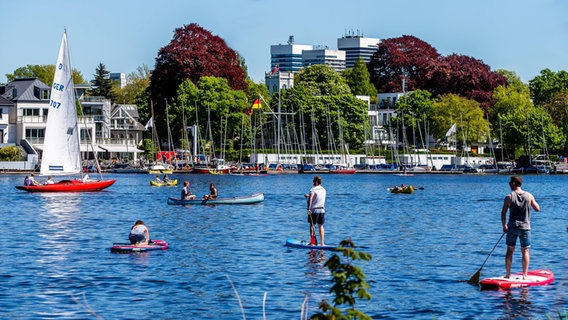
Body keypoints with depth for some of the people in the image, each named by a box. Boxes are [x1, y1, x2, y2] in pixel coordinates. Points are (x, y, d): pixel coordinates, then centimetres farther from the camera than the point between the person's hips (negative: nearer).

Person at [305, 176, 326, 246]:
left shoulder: (313, 189, -10)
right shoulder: (323, 189, 11)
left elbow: (310, 198, -26)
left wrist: (308, 208, -30)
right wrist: (309, 195, 33)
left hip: (314, 210, -5)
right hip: (322, 210, 5)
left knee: (312, 226, 2)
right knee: (321, 226, 11)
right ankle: (322, 243, 10)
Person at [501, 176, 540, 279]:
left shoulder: (509, 197, -7)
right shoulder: (529, 196, -4)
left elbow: (503, 213, -5)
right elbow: (537, 209, 5)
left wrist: (504, 226, 7)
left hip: (512, 227, 0)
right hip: (525, 227, 0)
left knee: (510, 250, 10)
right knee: (525, 251, 6)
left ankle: (508, 274, 11)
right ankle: (525, 275, 4)